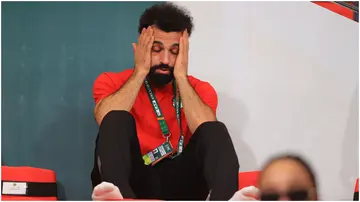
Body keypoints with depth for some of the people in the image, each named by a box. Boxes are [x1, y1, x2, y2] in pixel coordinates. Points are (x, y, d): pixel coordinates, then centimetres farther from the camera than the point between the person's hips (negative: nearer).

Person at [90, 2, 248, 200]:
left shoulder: (199, 89, 9)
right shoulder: (112, 81, 6)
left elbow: (206, 129, -13)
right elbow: (106, 120, -18)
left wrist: (180, 75, -11)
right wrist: (140, 71, -11)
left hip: (178, 183, 1)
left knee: (216, 131, -21)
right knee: (118, 120, -24)